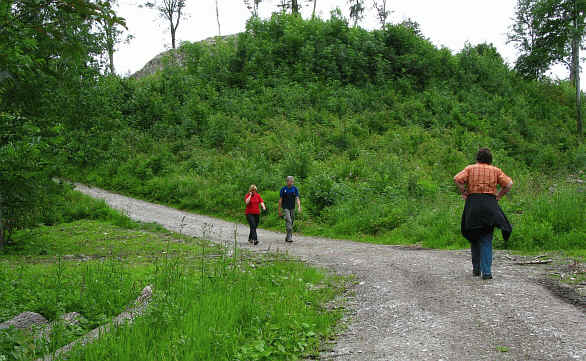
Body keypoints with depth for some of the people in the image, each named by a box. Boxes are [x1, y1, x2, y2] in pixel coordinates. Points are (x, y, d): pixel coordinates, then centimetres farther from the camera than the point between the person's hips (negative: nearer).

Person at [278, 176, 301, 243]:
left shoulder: (295, 189, 3)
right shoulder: (283, 189, -2)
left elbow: (297, 198, -7)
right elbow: (280, 200, 3)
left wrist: (299, 207, -23)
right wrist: (279, 210, 1)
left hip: (292, 208, 3)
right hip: (285, 208, -3)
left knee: (291, 223, 8)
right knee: (288, 221, -19)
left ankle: (287, 237, 20)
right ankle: (289, 237, -22)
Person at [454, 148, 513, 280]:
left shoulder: (470, 168, 7)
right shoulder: (495, 170, 10)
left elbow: (457, 179, -8)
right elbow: (509, 183, 2)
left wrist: (464, 193, 0)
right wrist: (498, 196, 6)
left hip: (473, 204, 0)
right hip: (490, 204, 0)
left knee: (474, 238, 14)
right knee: (486, 240, 1)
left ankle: (476, 268, 18)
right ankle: (486, 271, -7)